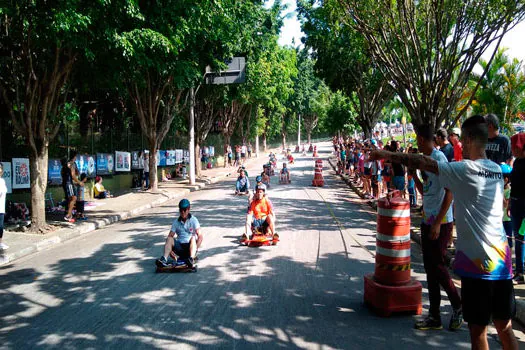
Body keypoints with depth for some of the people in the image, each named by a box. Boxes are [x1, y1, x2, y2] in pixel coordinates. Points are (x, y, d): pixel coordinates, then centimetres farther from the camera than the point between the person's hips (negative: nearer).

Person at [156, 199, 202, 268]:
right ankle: (164, 259, -42)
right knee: (169, 239, -22)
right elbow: (170, 236, 1)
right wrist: (170, 250, -17)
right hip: (179, 246, 3)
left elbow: (200, 236, -11)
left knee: (193, 237, -33)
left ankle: (191, 259, -54)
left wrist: (195, 249, -25)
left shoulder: (193, 220, -1)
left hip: (190, 246, -3)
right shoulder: (176, 222, 8)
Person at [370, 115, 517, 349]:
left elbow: (422, 163, -9)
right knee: (504, 326, 16)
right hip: (502, 260, 7)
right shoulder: (497, 170, 9)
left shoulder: (465, 169, -12)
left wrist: (387, 155, -1)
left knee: (478, 329, 4)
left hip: (478, 262, -7)